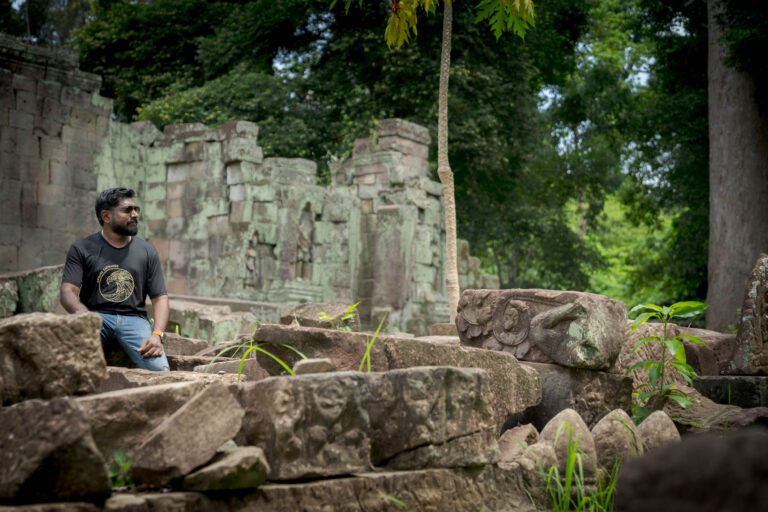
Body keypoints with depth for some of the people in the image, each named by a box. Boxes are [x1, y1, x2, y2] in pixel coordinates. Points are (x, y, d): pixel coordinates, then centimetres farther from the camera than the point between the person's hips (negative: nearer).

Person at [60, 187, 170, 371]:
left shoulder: (147, 251, 16)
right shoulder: (82, 249, 10)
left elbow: (160, 297, 11)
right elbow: (67, 293, -1)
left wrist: (157, 334, -10)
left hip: (134, 319, 1)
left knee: (158, 368, -29)